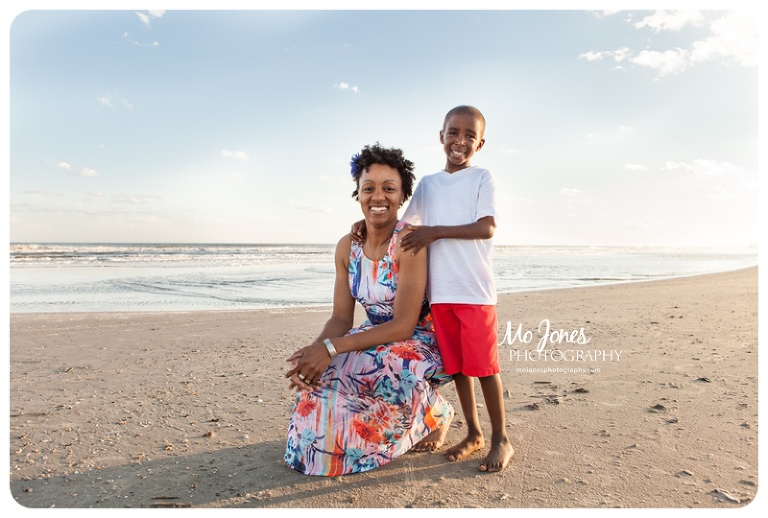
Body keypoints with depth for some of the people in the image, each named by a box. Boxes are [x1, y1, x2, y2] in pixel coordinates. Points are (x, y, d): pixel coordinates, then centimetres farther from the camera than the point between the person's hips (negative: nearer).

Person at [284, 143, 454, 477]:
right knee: (321, 374, -21)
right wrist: (314, 352, -24)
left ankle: (433, 412, -2)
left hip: (418, 341, -5)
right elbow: (341, 319, -3)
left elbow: (403, 325, -25)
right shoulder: (347, 247, -3)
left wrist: (331, 348, -30)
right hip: (374, 339, 5)